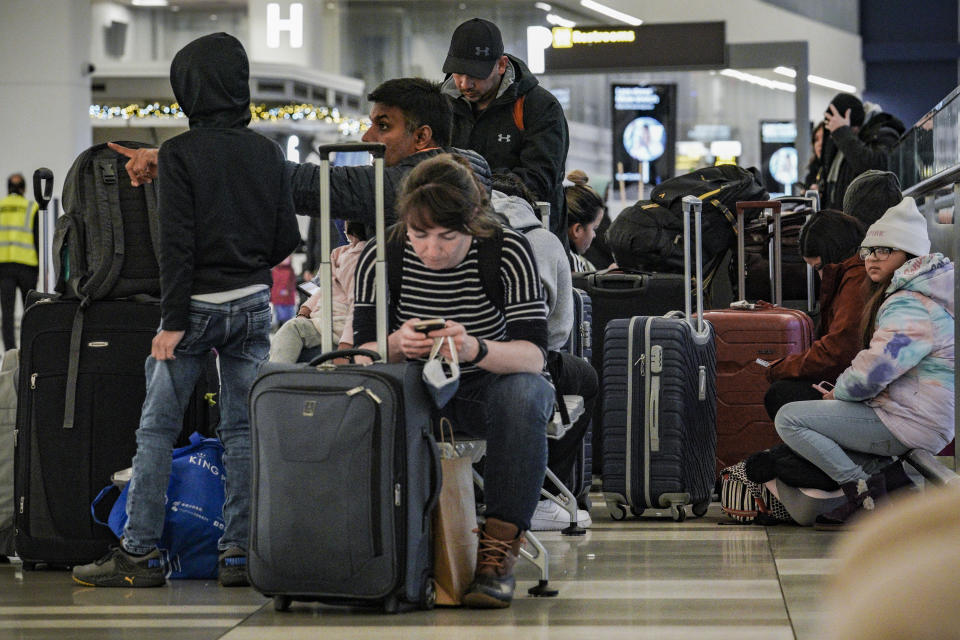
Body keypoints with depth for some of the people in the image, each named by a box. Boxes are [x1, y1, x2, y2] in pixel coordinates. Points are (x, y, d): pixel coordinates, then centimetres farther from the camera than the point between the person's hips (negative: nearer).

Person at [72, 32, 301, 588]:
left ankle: (141, 554, 1)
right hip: (253, 304, 4)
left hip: (197, 306, -4)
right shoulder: (268, 153, 5)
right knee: (243, 430, 6)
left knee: (158, 429, 2)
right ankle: (241, 553, 4)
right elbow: (288, 239, 8)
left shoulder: (181, 153, -10)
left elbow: (178, 244, -14)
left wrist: (173, 322, -13)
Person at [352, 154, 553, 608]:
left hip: (490, 389, -1)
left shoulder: (509, 251, -18)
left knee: (524, 393, -36)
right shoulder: (380, 258, -12)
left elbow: (532, 355, -24)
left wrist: (475, 349, -45)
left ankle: (498, 551, -34)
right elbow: (363, 352, -13)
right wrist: (396, 346, -37)